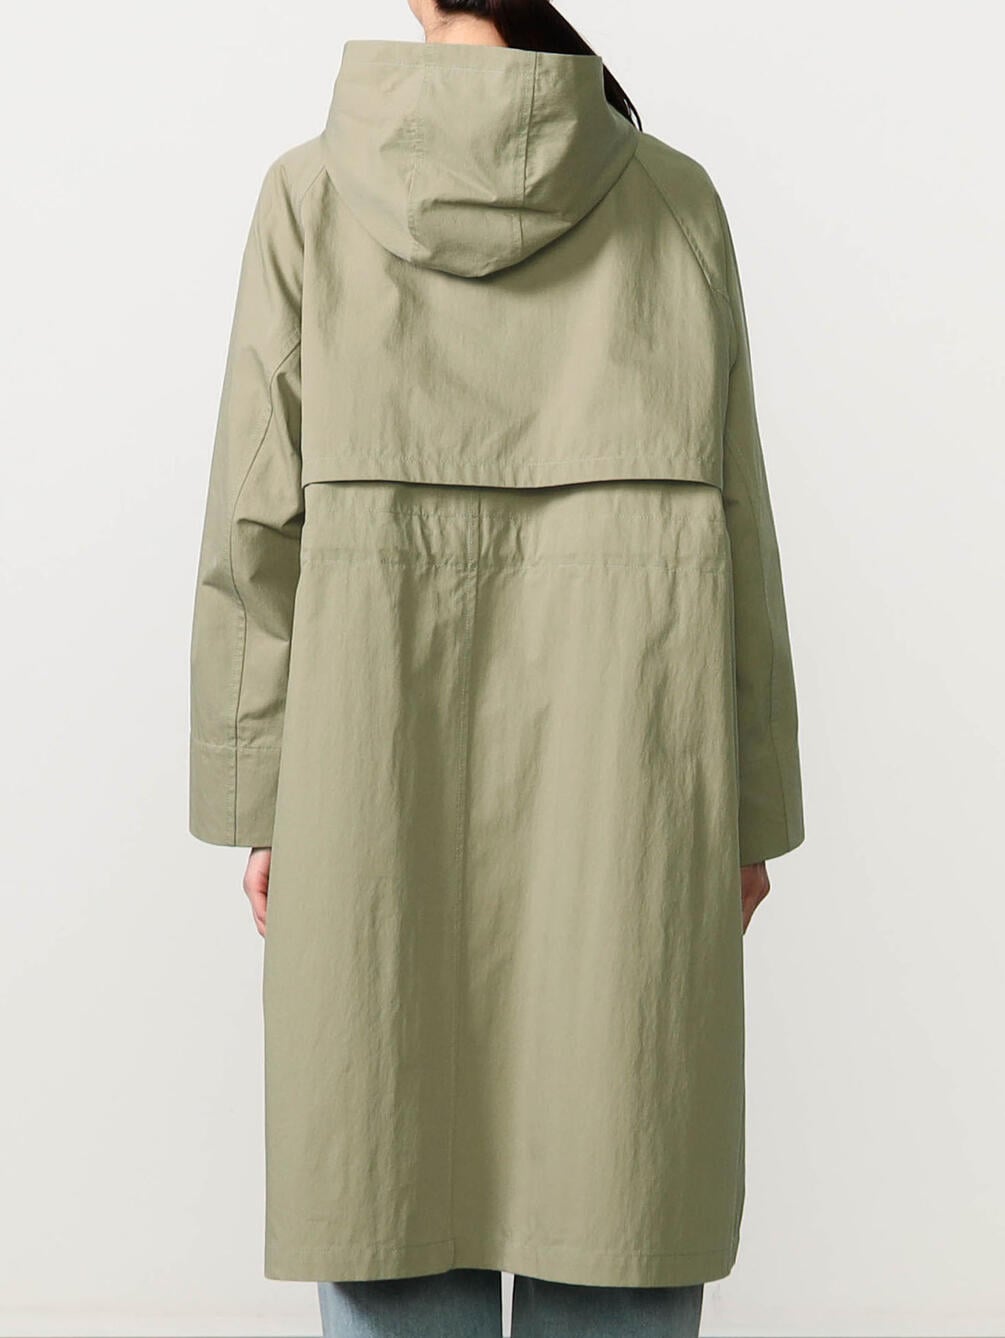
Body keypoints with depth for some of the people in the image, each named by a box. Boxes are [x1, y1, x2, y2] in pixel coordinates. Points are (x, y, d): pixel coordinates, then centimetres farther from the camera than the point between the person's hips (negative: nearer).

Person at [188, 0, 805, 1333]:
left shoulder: (315, 195, 0)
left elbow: (262, 519, -2)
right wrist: (749, 807, 7)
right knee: (615, 1174, 9)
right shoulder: (677, 201, 2)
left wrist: (261, 799, 4)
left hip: (383, 752, 0)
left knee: (394, 1175, 9)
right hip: (626, 759, 1)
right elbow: (730, 518, 1)